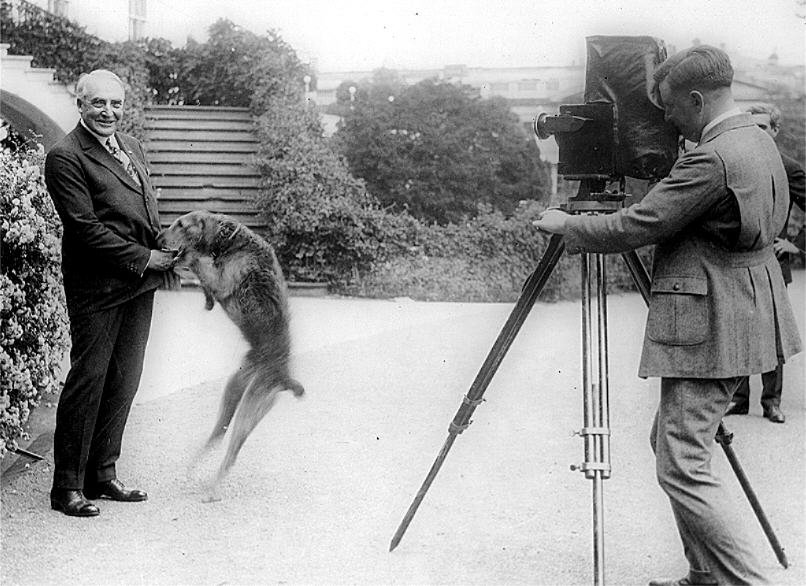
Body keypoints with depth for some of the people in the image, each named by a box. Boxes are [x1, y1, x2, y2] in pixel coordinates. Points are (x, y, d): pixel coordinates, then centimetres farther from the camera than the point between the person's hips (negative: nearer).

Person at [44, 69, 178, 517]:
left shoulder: (131, 146, 14)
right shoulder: (65, 157, -11)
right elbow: (85, 227, -17)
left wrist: (167, 251, 5)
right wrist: (145, 258, -16)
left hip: (140, 283, 8)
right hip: (97, 286, -8)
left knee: (124, 380, 12)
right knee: (88, 379, -3)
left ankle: (102, 475, 24)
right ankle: (67, 487, 8)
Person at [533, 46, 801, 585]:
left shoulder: (712, 159, -21)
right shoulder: (761, 142, 11)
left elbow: (635, 227, -18)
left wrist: (564, 224, -2)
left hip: (710, 329, -11)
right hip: (740, 322, 11)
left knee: (683, 468, -6)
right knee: (671, 441, 19)